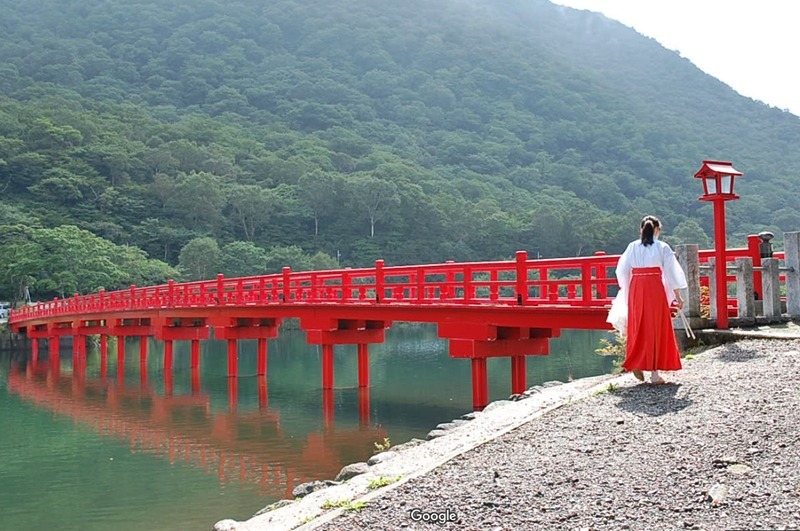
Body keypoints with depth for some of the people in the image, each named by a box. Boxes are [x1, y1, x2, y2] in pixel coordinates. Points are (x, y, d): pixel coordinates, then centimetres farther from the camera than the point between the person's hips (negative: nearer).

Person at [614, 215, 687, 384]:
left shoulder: (632, 247, 6)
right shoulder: (662, 247, 0)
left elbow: (622, 271, 7)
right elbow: (671, 273, 0)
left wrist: (627, 291, 21)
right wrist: (677, 296, 6)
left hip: (636, 289, 2)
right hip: (655, 288, -2)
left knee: (638, 327, 14)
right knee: (657, 328, 5)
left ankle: (636, 363, 1)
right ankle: (654, 373, 6)